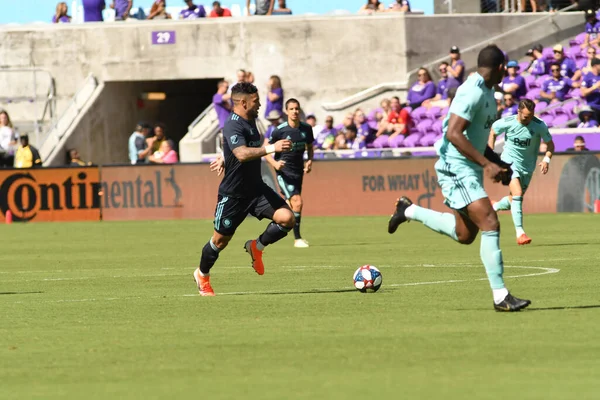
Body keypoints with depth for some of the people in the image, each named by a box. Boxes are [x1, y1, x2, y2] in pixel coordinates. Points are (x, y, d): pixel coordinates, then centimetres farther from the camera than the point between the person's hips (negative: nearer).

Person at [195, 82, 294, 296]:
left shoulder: (250, 122, 5)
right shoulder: (233, 126, -23)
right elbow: (242, 154, -41)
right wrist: (271, 148, -46)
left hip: (256, 189, 7)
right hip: (233, 194, -7)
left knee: (287, 218, -13)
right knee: (221, 240, 7)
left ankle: (257, 247, 11)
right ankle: (202, 274, 34)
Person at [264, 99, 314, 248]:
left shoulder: (306, 129, 1)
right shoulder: (279, 131, -13)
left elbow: (310, 147, 18)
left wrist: (309, 161, -1)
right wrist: (275, 163, -23)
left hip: (298, 171, 6)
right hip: (284, 172, -6)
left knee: (292, 202, 14)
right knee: (297, 202, -18)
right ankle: (297, 239, -11)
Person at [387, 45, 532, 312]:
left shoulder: (487, 93, 14)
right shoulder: (471, 92, -18)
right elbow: (453, 134, -26)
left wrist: (499, 163, 13)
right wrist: (487, 164, -28)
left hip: (469, 170, 10)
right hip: (456, 168, -10)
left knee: (465, 235, 16)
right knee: (490, 225, -16)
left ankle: (409, 211, 28)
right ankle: (500, 297, -16)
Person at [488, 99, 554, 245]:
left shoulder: (540, 126, -13)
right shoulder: (507, 122, -14)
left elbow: (550, 144, -1)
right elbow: (493, 131, 6)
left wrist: (546, 159, -20)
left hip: (527, 166, 3)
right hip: (510, 162, -3)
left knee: (514, 200, 13)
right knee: (517, 194, -22)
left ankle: (494, 207, 46)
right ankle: (520, 233, -22)